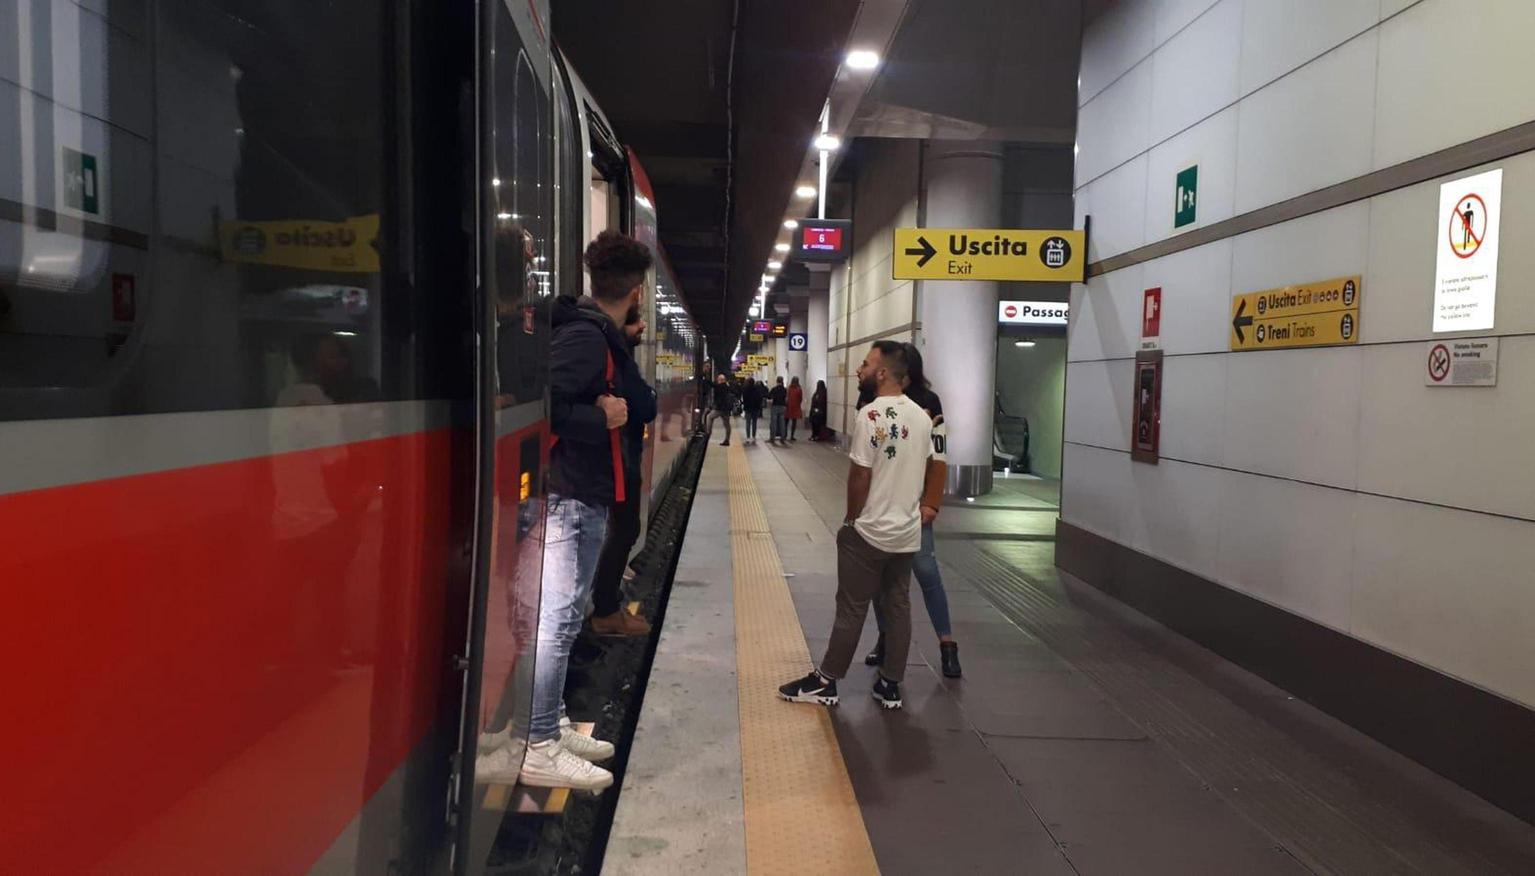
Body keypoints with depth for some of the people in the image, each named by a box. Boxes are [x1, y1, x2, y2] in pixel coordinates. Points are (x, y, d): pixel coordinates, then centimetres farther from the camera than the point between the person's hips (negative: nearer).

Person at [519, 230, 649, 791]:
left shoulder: (600, 337, 14)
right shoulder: (584, 336, -16)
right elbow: (540, 405, -27)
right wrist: (602, 418, -19)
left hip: (583, 496, 11)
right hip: (571, 497, -11)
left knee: (563, 618, 16)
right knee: (557, 619, -6)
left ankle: (551, 728, 27)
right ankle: (540, 749, 2)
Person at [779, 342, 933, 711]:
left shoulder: (870, 415, -18)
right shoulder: (921, 417, 4)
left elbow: (859, 476, -15)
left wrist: (851, 518, -2)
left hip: (870, 531, -6)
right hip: (909, 532, 7)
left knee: (851, 610, 2)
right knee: (898, 607, 12)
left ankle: (825, 682, 13)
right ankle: (890, 685, 20)